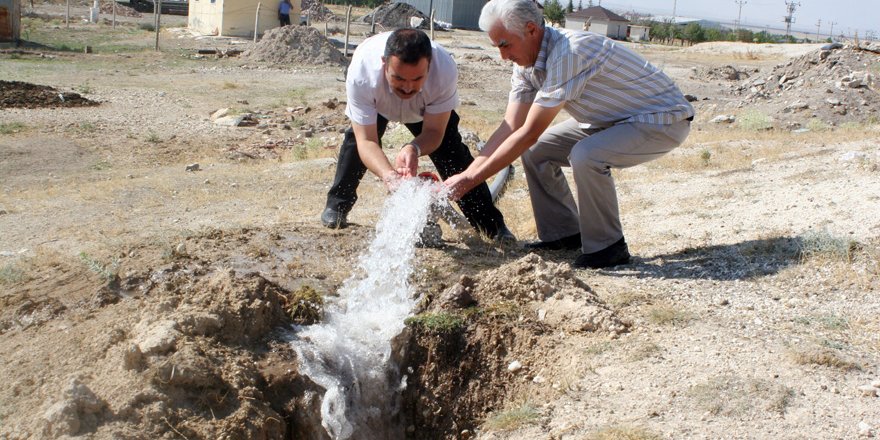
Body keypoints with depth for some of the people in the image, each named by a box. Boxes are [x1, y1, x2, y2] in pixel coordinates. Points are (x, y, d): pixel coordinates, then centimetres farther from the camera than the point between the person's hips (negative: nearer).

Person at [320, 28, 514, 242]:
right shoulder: (361, 73, -45)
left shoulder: (445, 70, -42)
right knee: (355, 137, -21)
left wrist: (414, 148, -53)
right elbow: (366, 140, -42)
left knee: (452, 150, -14)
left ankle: (493, 226, -3)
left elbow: (433, 131, -31)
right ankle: (336, 205, 4)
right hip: (376, 103, 1)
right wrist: (388, 174, -61)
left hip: (426, 109, 0)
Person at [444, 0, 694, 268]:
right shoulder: (526, 62, -5)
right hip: (613, 120, 9)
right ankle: (564, 234, 14)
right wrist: (466, 173, -14)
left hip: (665, 120, -9)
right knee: (536, 151, 0)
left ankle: (608, 247, -12)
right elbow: (510, 127, -5)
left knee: (585, 156, -32)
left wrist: (472, 179, -26)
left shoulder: (568, 54, -32)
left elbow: (528, 133, -31)